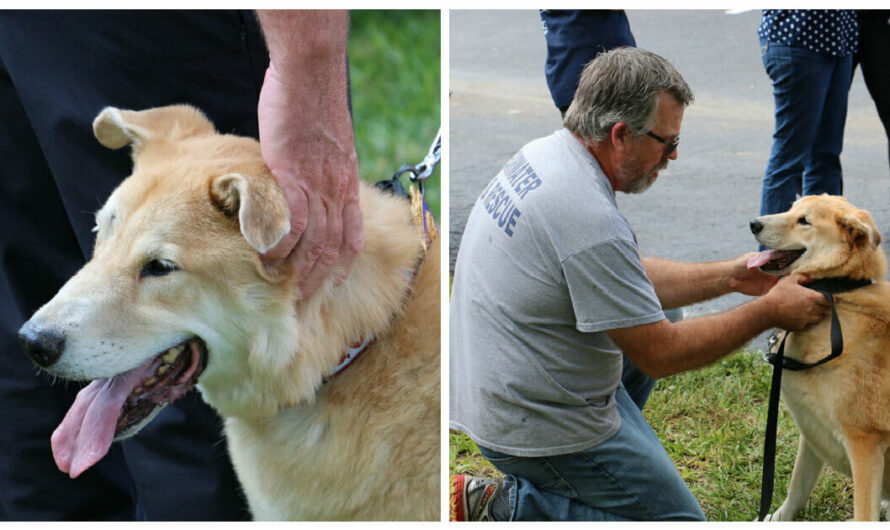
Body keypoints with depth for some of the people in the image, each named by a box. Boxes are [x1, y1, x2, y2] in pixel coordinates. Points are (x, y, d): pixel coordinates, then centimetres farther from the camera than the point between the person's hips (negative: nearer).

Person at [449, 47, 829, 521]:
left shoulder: (543, 154, 1)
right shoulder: (591, 221, -29)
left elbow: (625, 281, 13)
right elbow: (660, 355, -20)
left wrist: (729, 277, 7)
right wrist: (769, 312, -9)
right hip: (539, 425, -9)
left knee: (656, 313, 23)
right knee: (678, 519, 6)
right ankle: (508, 508, -2)